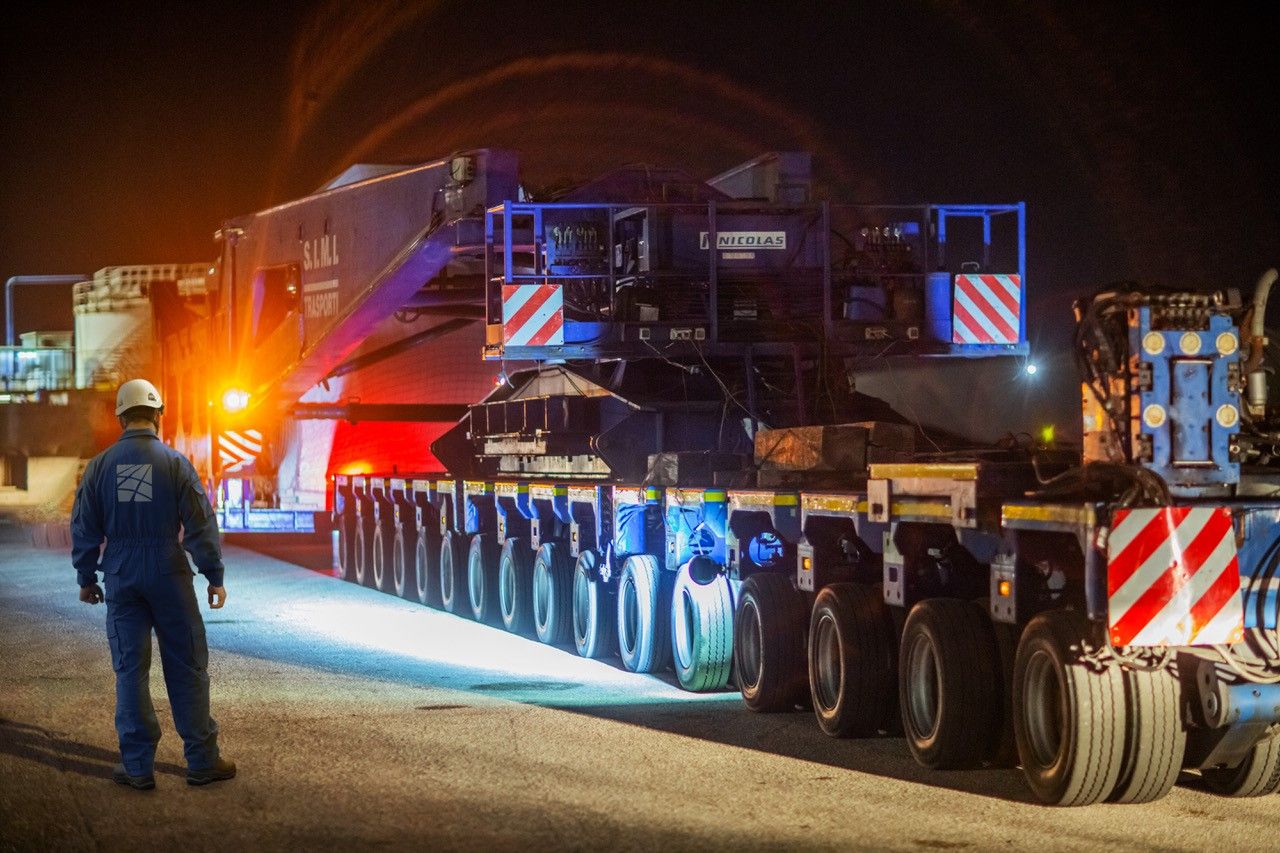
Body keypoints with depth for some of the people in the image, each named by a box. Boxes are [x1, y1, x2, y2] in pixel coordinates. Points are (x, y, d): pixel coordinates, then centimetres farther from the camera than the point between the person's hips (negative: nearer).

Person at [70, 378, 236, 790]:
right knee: (187, 668, 5)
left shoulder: (101, 465, 0)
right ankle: (201, 760, 8)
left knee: (130, 670, 7)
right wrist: (215, 577, 2)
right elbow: (201, 524, -6)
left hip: (121, 578, 2)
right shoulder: (174, 462, -6)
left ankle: (137, 765, 7)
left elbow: (84, 527, 6)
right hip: (169, 574, -2)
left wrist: (86, 578, 18)